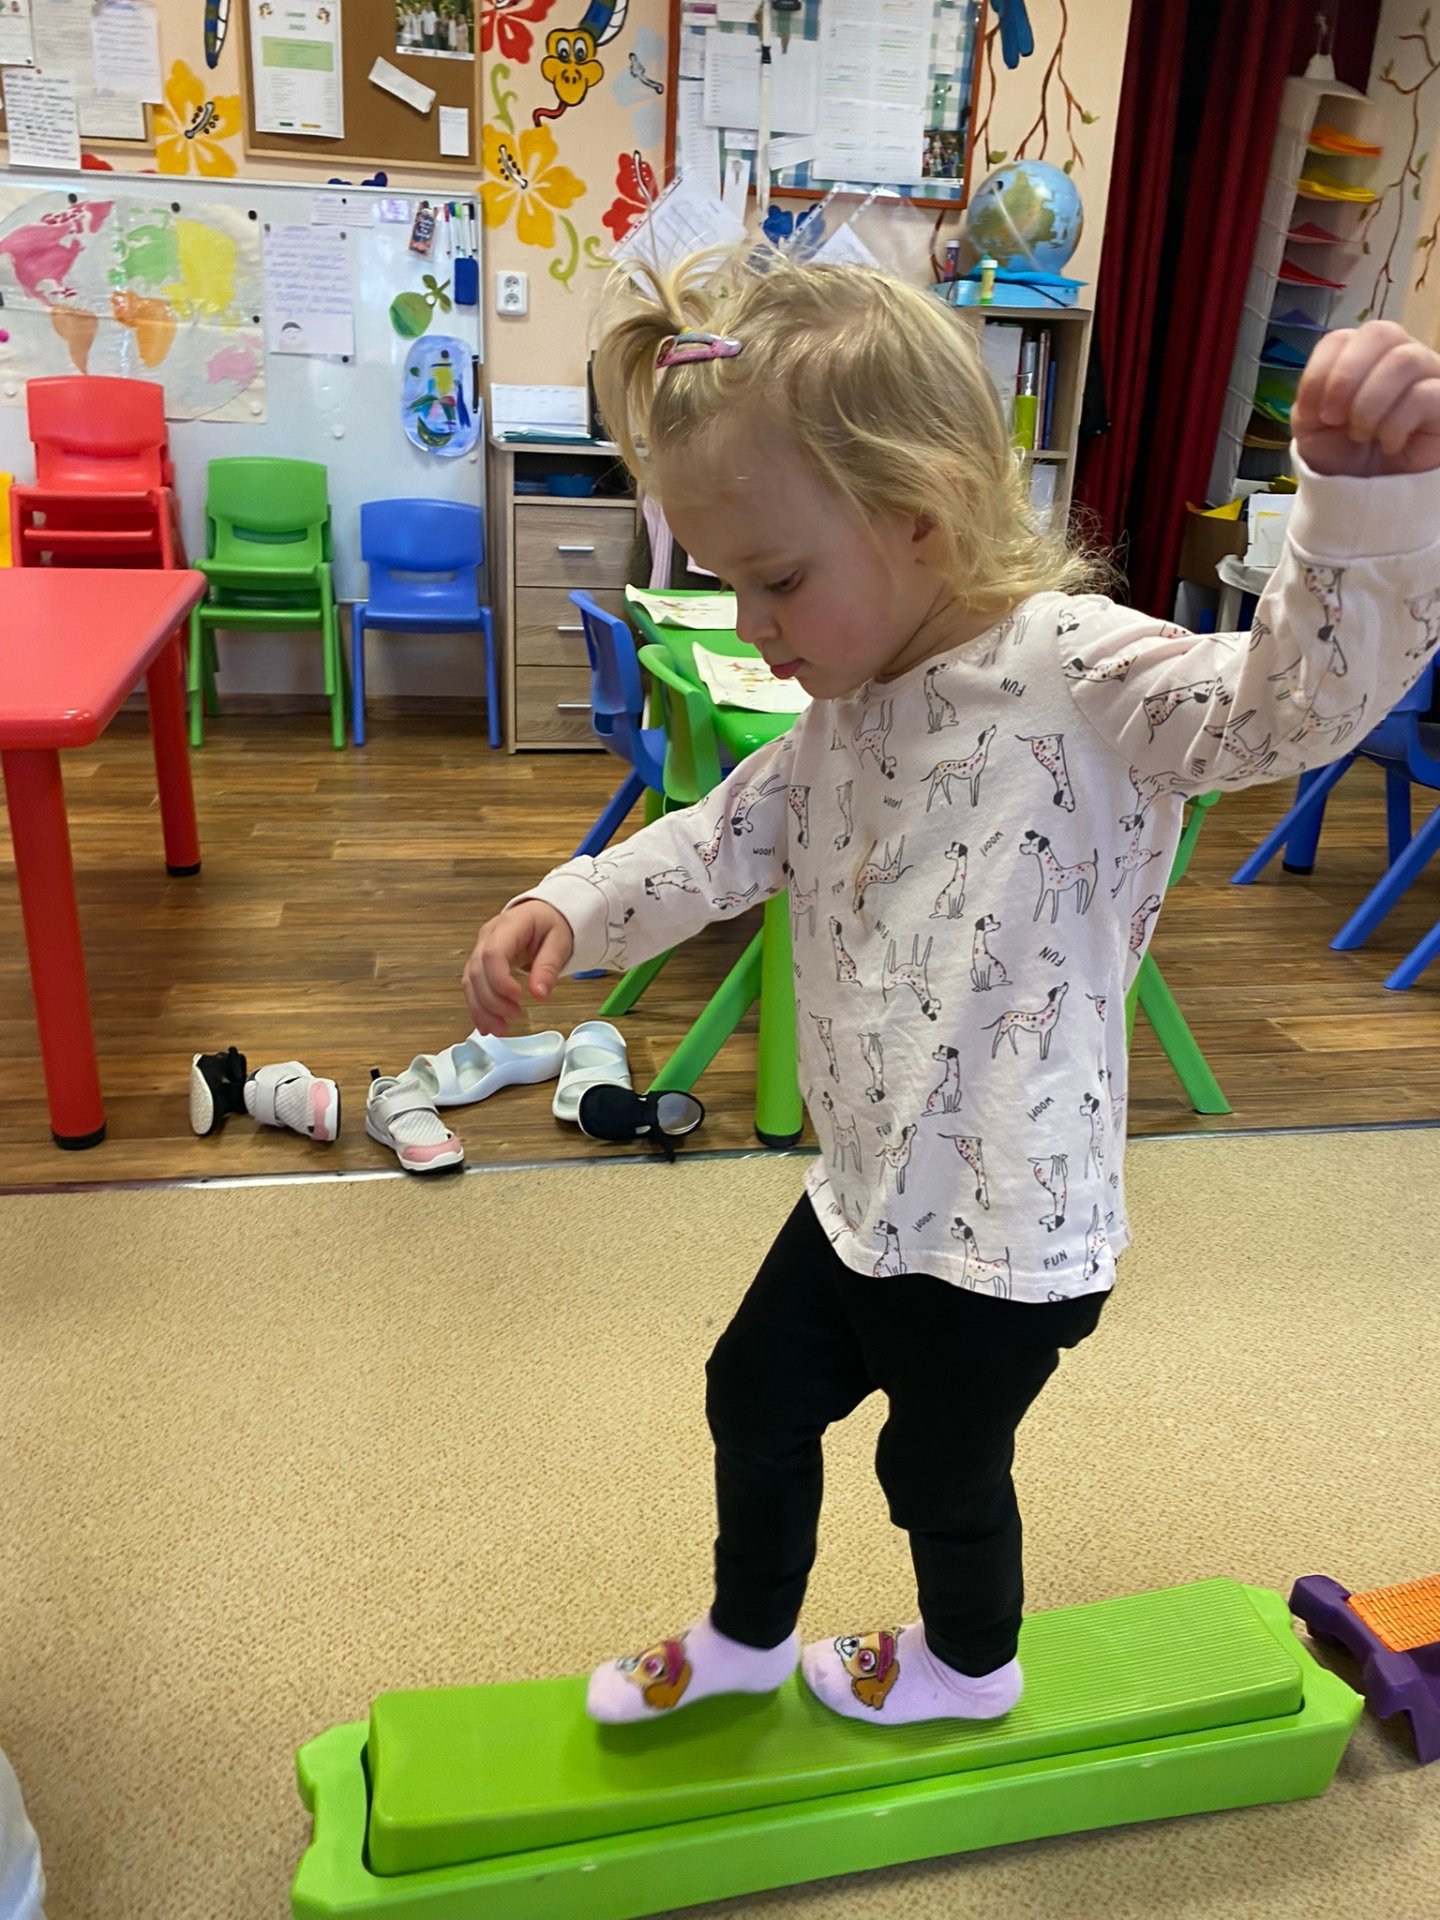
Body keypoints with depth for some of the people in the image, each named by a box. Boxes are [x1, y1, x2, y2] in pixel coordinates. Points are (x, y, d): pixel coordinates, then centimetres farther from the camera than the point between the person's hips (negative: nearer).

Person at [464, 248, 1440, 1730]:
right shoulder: (850, 706, 1)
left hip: (1006, 1233, -7)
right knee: (755, 1392, 24)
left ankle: (972, 1667, 55)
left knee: (941, 1466, 19)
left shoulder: (1079, 670, -24)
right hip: (867, 1191, 8)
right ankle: (747, 1635, 54)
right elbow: (735, 836, 11)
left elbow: (1296, 697, -36)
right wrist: (572, 908, -2)